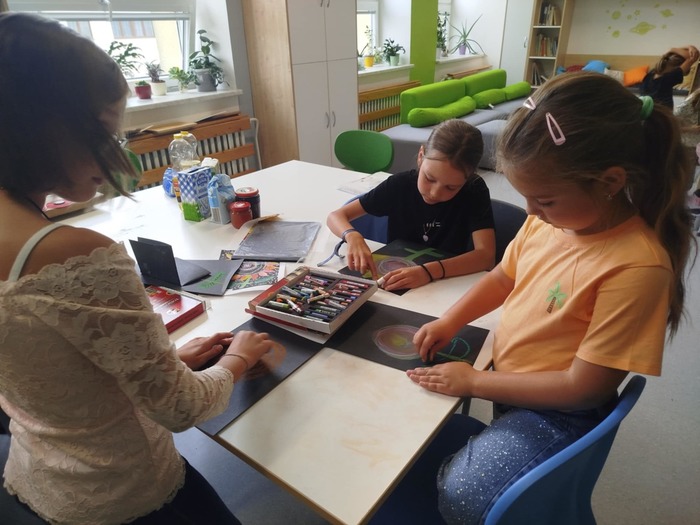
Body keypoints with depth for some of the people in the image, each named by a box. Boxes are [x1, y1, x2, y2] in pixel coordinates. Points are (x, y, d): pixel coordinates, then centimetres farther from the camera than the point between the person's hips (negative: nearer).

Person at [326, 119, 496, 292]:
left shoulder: (475, 191, -12)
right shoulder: (400, 184, -10)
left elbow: (486, 256, -23)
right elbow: (336, 216, -6)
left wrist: (430, 271, -37)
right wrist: (353, 237, -27)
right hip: (396, 287, 0)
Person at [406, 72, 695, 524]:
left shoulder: (636, 265, -29)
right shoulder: (549, 218, -9)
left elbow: (583, 387, -24)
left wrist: (475, 382, -19)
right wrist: (450, 322, -6)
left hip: (555, 408, -7)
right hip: (501, 367, 7)